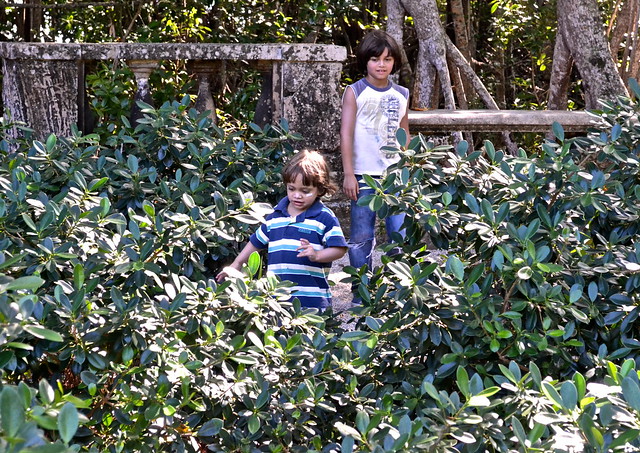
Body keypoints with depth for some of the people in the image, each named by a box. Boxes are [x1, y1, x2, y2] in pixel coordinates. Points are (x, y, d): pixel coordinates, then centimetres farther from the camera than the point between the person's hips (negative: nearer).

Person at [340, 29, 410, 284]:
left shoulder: (401, 95, 11)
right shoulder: (355, 92, 0)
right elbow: (346, 134, -4)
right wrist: (348, 174, -9)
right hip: (364, 175, -3)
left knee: (401, 235, -1)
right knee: (361, 238, 0)